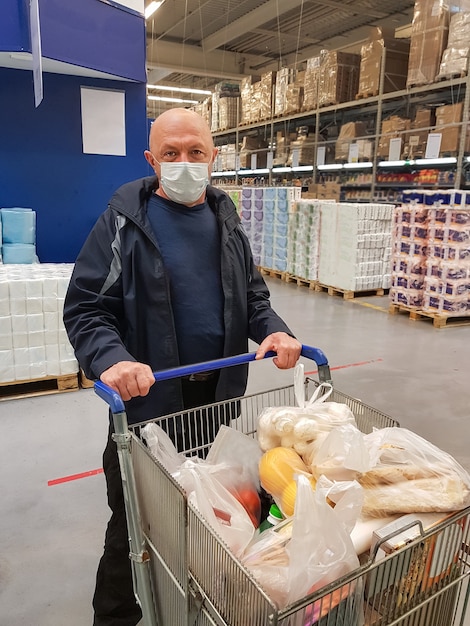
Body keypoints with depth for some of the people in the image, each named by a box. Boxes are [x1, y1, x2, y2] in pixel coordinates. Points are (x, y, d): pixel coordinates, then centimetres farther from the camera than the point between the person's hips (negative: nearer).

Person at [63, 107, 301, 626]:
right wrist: (112, 359, -30)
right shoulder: (123, 221, -9)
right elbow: (84, 306, -12)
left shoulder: (224, 218, 6)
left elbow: (251, 292, 12)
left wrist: (272, 329, -8)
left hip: (219, 394, 5)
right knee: (132, 522, 11)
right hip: (147, 396, -5)